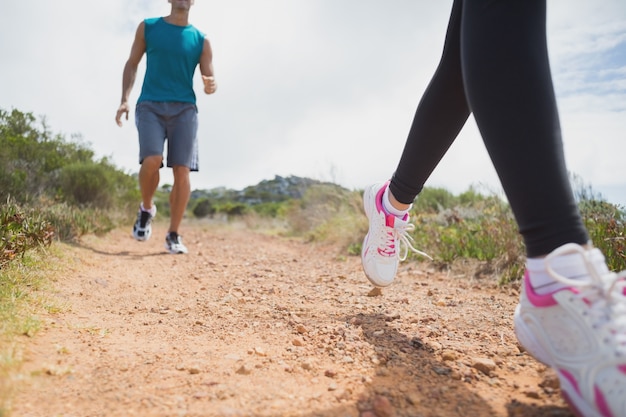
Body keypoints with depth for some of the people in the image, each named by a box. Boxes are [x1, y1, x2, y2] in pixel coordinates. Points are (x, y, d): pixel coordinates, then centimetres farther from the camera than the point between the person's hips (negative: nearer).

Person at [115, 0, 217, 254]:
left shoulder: (201, 40, 12)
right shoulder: (148, 27, 13)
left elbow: (209, 80, 11)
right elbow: (132, 64, 15)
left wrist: (210, 86, -14)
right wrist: (124, 99, 3)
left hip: (184, 109, 1)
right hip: (150, 106, 0)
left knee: (182, 170, -10)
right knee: (152, 160, -23)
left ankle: (173, 236, 2)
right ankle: (146, 208, 8)